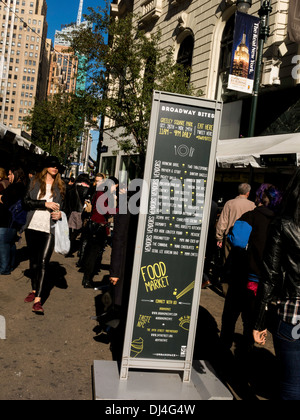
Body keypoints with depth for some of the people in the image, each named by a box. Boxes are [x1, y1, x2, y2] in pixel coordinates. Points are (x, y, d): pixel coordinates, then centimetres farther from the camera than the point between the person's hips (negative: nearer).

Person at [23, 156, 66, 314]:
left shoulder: (60, 186, 9)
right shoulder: (35, 182, 7)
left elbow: (63, 206, 18)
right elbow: (26, 201, -1)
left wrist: (60, 214, -4)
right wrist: (45, 203, -13)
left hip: (49, 229, -1)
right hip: (33, 226, 2)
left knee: (43, 262, -11)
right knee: (33, 261, 13)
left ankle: (38, 300, -11)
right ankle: (34, 290, 32)